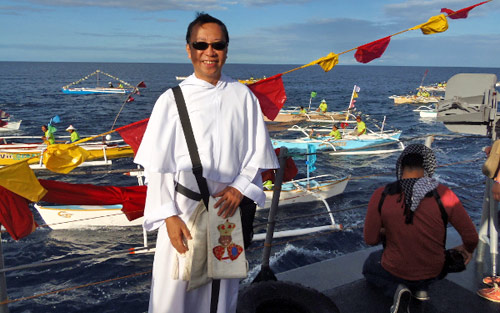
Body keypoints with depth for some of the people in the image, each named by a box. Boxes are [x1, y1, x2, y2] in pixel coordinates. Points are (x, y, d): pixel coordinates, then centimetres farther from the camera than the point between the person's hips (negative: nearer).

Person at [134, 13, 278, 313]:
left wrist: (240, 187, -9)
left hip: (228, 207, 2)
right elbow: (158, 165, -4)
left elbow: (258, 151, 6)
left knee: (222, 286, 14)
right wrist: (168, 215, -10)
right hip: (184, 210, -1)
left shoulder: (243, 96, 2)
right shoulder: (172, 99, -3)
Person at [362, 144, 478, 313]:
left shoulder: (381, 196, -19)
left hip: (395, 270, -3)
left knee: (368, 267, 32)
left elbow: (370, 240, -11)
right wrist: (467, 249, 14)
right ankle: (421, 288, 11)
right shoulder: (442, 194, -19)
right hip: (433, 271, 3)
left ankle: (397, 289, 1)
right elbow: (471, 237, -11)